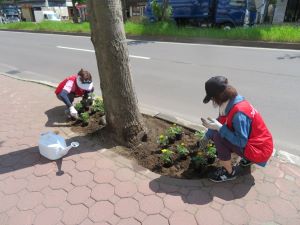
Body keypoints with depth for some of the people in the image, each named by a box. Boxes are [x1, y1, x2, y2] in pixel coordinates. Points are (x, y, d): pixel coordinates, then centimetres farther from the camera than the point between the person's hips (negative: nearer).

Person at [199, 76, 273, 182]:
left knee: (218, 136, -23)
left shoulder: (239, 113, -31)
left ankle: (228, 172, 0)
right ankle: (248, 158, 20)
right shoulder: (230, 103, -5)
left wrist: (219, 127, -28)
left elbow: (241, 142, -28)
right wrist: (206, 137, 2)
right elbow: (220, 121, 9)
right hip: (249, 141, 9)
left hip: (258, 150, -9)